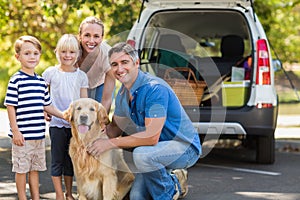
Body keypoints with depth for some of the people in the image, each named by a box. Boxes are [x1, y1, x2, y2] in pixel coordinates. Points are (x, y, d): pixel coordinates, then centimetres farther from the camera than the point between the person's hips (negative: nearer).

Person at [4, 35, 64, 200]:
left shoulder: (41, 81, 10)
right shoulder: (16, 80, -10)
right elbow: (10, 106, -10)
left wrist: (65, 116, 14)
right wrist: (15, 131, -14)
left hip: (38, 135, 6)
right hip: (22, 135, -6)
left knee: (35, 168, 14)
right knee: (21, 169, 3)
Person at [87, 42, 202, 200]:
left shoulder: (155, 89, -26)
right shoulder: (122, 94, 2)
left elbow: (152, 137, -31)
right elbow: (116, 128, 12)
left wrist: (111, 143, -26)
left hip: (185, 146, -8)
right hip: (161, 148, 8)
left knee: (141, 154, -34)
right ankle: (173, 181, 22)